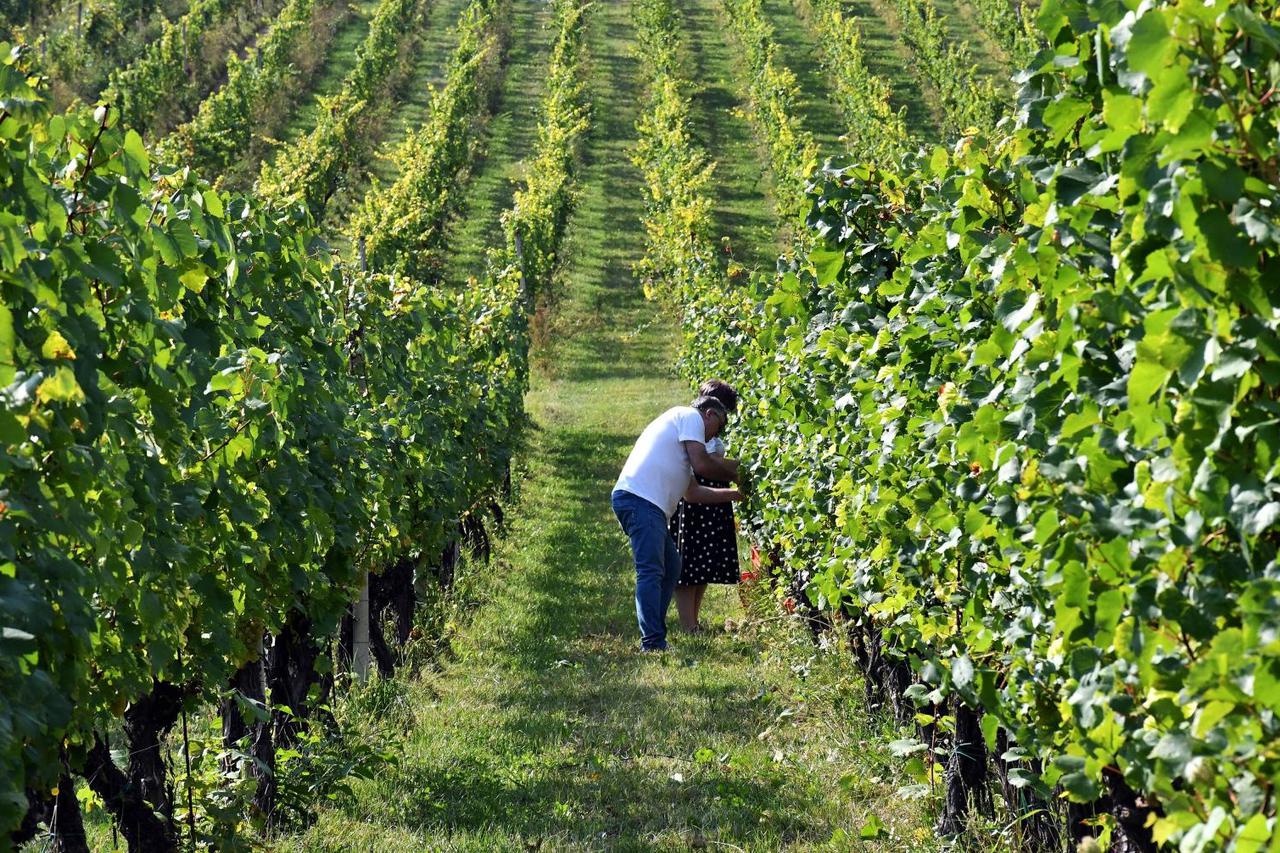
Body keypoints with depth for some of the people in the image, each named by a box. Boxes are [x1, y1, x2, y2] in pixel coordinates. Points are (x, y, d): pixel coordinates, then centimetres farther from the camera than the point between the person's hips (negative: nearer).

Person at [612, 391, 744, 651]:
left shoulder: (678, 424, 32)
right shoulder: (690, 416, 5)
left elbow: (692, 492, 28)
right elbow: (701, 464, -8)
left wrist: (735, 494, 31)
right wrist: (735, 469, 9)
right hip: (640, 500, -10)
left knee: (670, 567, 17)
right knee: (651, 572, -15)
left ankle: (654, 638, 17)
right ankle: (653, 643, -21)